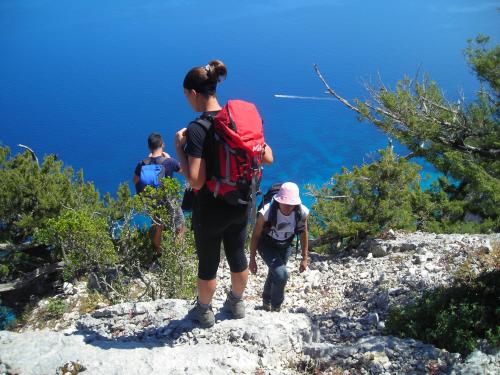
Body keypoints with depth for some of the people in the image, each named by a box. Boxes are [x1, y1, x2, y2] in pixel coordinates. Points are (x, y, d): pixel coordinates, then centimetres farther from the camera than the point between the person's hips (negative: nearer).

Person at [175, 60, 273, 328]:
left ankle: (204, 312, 38)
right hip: (240, 205, 6)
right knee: (237, 255, 23)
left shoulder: (196, 130, -24)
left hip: (210, 209, -5)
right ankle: (236, 304, 46)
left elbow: (196, 182, -28)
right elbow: (268, 158, -2)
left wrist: (179, 148, -18)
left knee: (208, 262, 16)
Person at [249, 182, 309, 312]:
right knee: (282, 275, -22)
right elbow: (256, 235, -20)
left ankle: (267, 302, 51)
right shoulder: (267, 212, -35)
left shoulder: (302, 213, -27)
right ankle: (275, 307, 5)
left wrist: (305, 258, -2)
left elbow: (304, 234, -8)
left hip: (285, 246, 4)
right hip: (267, 245, -4)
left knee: (274, 275, 21)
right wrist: (252, 259, -14)